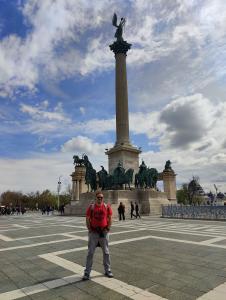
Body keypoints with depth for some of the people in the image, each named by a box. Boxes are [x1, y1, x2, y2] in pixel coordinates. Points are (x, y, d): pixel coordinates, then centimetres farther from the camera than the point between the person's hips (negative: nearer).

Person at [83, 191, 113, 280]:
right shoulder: (91, 207, -5)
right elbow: (87, 219, -1)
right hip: (93, 232, -1)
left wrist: (108, 228, -3)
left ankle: (107, 271, 28)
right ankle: (87, 272, 15)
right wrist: (90, 229, -6)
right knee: (90, 253, 5)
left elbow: (110, 218, 3)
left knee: (106, 252, 13)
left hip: (104, 232, 1)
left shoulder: (107, 206, -2)